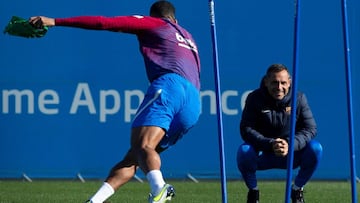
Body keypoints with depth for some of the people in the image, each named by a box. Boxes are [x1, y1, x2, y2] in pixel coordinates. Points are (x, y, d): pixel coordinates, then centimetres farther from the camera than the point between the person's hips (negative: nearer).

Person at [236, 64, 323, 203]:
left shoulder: (298, 98, -8)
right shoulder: (255, 99, -12)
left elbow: (310, 129, -14)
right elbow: (246, 129, -19)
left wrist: (290, 145, -34)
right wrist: (270, 144, -36)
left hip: (292, 154, 1)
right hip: (262, 154, -1)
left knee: (315, 149, -25)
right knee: (244, 151, -33)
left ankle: (297, 189, 1)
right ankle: (253, 191, -2)